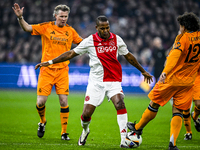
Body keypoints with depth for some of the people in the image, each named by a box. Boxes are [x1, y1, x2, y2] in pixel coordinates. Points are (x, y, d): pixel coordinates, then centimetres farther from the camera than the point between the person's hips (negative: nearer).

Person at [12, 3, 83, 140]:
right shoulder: (46, 27, -1)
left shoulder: (70, 31, 6)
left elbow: (82, 43, 19)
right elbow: (27, 28, -6)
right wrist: (20, 17, -22)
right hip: (47, 70, -1)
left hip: (62, 71, 1)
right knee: (40, 102, -5)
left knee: (64, 101, -8)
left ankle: (64, 132, 5)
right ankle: (42, 122, 27)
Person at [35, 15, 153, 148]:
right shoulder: (90, 41, -3)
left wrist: (143, 71, 24)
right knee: (86, 114, -5)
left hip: (113, 80, 0)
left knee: (120, 104, -25)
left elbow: (129, 56, 16)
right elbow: (71, 54, 5)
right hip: (96, 81, 0)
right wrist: (50, 62, 5)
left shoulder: (117, 40, 2)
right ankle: (85, 130, 31)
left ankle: (124, 140, -22)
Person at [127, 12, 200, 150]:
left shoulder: (183, 37, -14)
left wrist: (165, 71, -39)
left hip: (172, 78, -5)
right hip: (188, 82, 5)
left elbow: (175, 55, -28)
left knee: (154, 104, 13)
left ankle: (138, 128, 31)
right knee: (178, 112, 6)